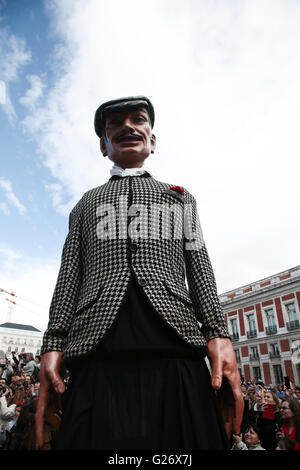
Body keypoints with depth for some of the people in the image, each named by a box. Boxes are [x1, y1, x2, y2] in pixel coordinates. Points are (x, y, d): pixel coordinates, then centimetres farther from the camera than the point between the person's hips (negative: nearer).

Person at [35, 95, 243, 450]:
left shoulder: (180, 197, 24)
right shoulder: (86, 204, 25)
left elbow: (199, 267, 13)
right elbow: (69, 275, 15)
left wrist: (219, 334, -2)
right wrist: (52, 344, 2)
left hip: (175, 345, 0)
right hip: (94, 352, 1)